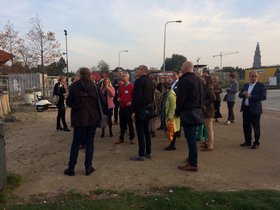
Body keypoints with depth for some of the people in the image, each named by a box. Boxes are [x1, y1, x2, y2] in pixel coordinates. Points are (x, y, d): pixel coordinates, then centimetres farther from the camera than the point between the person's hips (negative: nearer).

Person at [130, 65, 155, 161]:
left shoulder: (139, 81, -14)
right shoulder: (151, 81, 13)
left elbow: (136, 97, -20)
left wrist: (134, 111, -18)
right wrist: (150, 107, 18)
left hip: (140, 109, -9)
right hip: (149, 109, 9)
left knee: (140, 132, -3)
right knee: (147, 131, 15)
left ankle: (141, 155, 2)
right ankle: (148, 153, 22)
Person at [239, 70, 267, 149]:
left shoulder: (261, 86, -6)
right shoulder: (246, 85, 12)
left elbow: (263, 97, -18)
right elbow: (240, 95, 12)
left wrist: (250, 96, -22)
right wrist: (242, 93, -11)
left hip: (255, 110, -6)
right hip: (246, 109, 6)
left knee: (256, 127, 4)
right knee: (246, 126, 13)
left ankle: (256, 143, 17)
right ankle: (248, 141, 27)